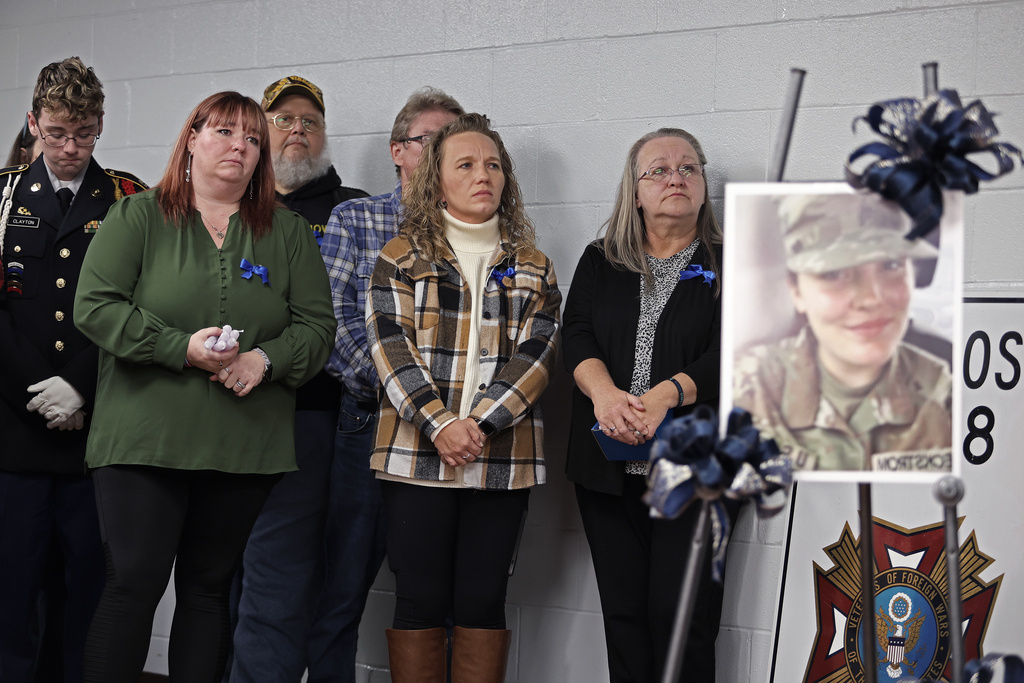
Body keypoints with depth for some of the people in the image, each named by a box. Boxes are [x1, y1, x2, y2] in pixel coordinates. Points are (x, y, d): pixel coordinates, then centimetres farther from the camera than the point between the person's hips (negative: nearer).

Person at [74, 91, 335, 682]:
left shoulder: (289, 233, 13)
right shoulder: (137, 218, 5)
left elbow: (317, 324, 9)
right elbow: (95, 307, -4)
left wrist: (267, 359, -11)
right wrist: (183, 348, -14)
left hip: (247, 448, 3)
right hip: (145, 437, -2)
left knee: (209, 588, 8)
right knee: (133, 584, -6)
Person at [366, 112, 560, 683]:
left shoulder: (533, 268, 13)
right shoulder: (403, 256, 8)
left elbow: (537, 353, 1)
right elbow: (391, 345, -3)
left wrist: (479, 424, -13)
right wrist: (439, 424, -16)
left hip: (503, 459, 2)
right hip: (417, 453, -1)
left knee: (483, 602, 4)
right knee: (420, 599, 1)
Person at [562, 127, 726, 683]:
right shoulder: (599, 263, 15)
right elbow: (577, 338, 2)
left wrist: (664, 395, -22)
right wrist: (604, 393, -19)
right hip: (609, 466, 3)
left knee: (679, 612, -7)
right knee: (624, 612, 6)